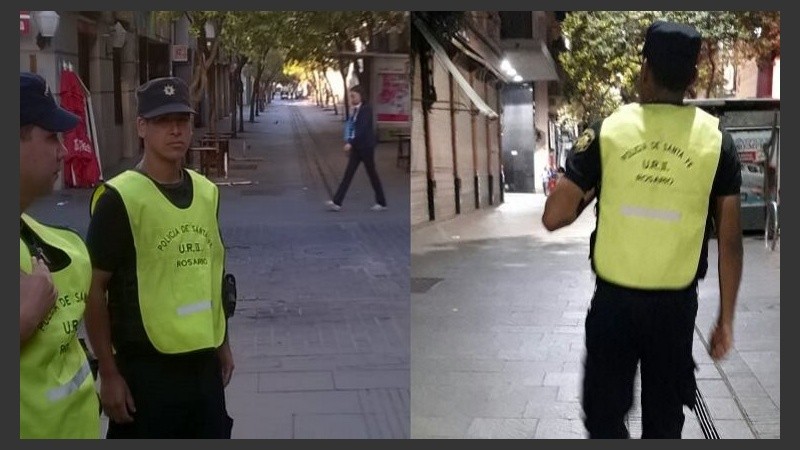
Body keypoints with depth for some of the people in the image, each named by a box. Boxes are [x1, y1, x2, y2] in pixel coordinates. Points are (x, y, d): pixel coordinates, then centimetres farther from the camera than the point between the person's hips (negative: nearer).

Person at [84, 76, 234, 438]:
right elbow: (95, 289, -12)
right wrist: (109, 373, -12)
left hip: (204, 362, 6)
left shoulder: (207, 192, 7)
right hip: (147, 367, -6)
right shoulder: (119, 198, -13)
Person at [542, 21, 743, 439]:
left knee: (604, 415, 13)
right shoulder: (716, 140, -4)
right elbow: (730, 241, -3)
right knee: (664, 420, 16)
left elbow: (554, 217, -7)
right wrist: (725, 319, 6)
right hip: (675, 305, 1)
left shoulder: (606, 132, -7)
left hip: (613, 300, -1)